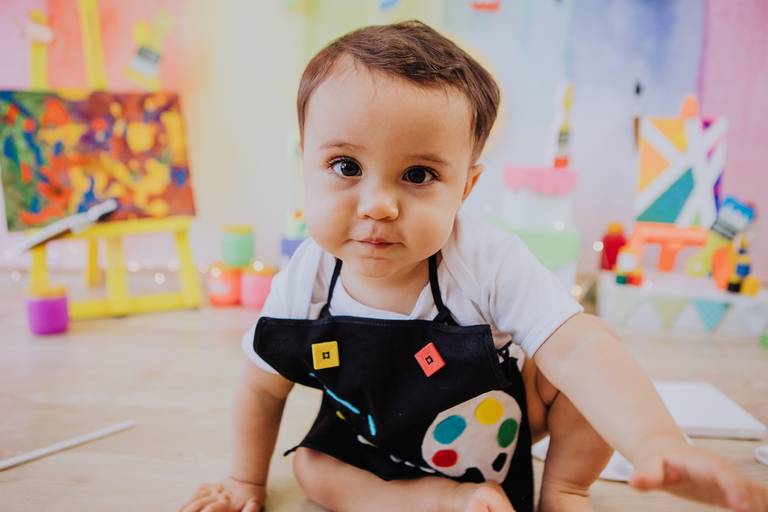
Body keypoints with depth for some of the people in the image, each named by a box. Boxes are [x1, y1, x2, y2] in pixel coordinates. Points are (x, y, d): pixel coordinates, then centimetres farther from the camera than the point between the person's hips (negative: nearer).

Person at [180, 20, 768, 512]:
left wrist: (658, 441, -62)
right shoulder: (303, 288, -24)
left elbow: (577, 349, -44)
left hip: (503, 413, -2)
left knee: (562, 372, -21)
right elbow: (262, 390, -7)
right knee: (311, 465, -14)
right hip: (381, 442, 3)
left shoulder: (492, 264, -32)